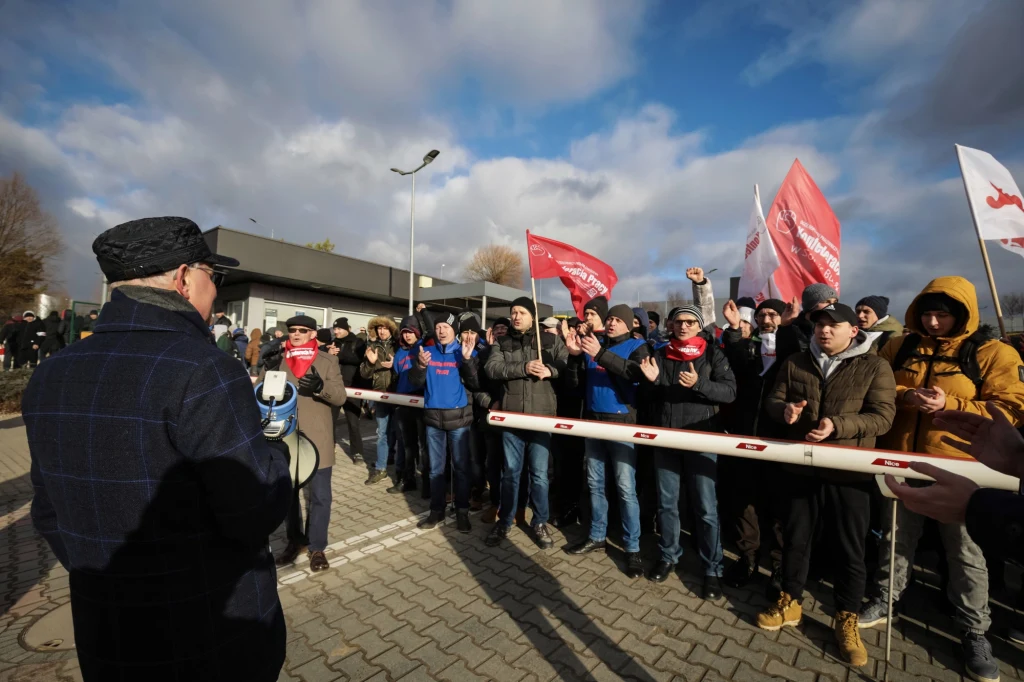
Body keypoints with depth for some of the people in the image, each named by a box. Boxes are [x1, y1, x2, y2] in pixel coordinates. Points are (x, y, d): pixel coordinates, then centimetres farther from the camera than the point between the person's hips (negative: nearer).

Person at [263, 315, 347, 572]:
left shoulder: (326, 361, -2)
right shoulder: (276, 361, 7)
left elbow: (340, 397, -9)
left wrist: (321, 387, -29)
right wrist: (266, 370, -14)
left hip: (316, 440, -3)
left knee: (319, 495, 5)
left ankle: (316, 546, 22)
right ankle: (295, 540, 37)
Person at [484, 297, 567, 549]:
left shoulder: (550, 341, 6)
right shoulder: (501, 343, 9)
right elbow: (492, 369, -7)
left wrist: (551, 370, -19)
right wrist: (524, 368, -18)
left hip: (541, 416, -1)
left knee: (539, 473, 7)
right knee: (510, 471, 13)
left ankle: (540, 523, 27)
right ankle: (505, 521, 30)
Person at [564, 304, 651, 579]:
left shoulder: (637, 347, -1)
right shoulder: (593, 343, 10)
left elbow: (636, 373, -24)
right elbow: (576, 381, 7)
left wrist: (600, 354, -32)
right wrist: (575, 356, -10)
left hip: (622, 423, -5)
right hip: (593, 421, 5)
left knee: (626, 488, 0)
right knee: (595, 483, 14)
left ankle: (632, 548, 15)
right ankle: (597, 536, 29)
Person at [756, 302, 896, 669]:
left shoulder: (875, 367, -4)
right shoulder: (794, 363, 5)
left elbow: (882, 417, -11)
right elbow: (773, 400, 7)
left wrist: (837, 426, -26)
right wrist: (784, 410, -16)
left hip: (849, 473, -2)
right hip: (802, 467, 3)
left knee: (850, 548, 10)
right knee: (795, 537, 14)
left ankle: (847, 621, 30)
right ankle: (789, 603, 33)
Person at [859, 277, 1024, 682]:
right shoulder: (899, 347, 3)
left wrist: (949, 405, -21)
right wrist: (905, 396, -15)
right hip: (901, 462, 2)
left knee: (965, 552, 10)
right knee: (896, 537, 16)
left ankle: (975, 632, 30)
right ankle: (883, 602, 33)